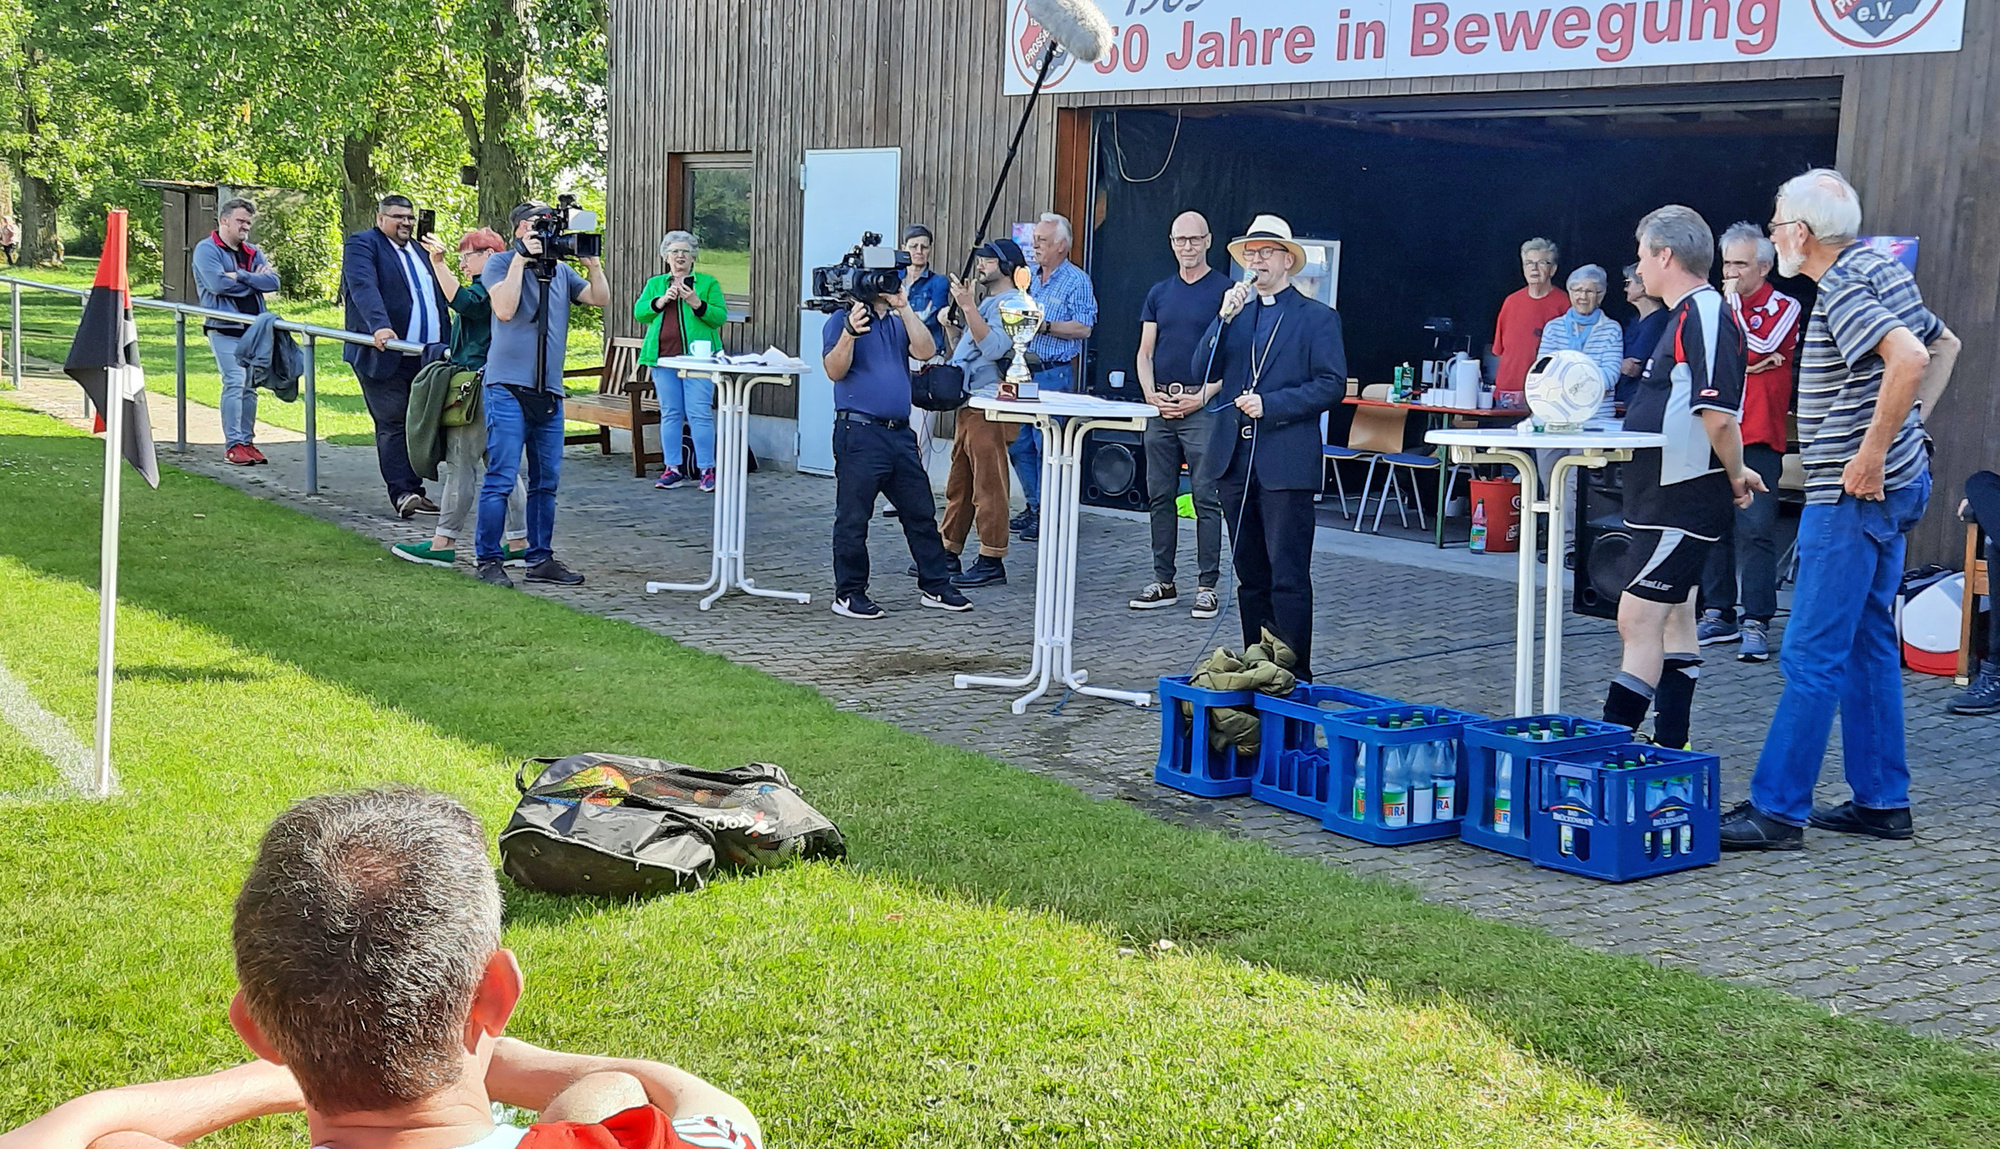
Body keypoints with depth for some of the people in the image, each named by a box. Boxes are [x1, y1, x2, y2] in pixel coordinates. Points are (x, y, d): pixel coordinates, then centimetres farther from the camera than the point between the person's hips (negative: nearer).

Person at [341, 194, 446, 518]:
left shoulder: (419, 252, 22)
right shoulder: (362, 244, -1)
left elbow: (438, 298, 25)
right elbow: (363, 286, -18)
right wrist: (379, 326, -34)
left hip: (425, 358, 6)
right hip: (385, 355, -6)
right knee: (392, 425, -7)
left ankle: (414, 491, 9)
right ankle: (402, 493, -7)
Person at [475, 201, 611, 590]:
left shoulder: (560, 270, 17)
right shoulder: (500, 264, 0)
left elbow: (600, 298, 11)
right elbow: (504, 309, -16)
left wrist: (591, 261, 0)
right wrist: (520, 260, -13)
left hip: (549, 391, 6)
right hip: (508, 387, -6)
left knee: (546, 481, 9)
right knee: (501, 478, -8)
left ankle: (540, 559, 16)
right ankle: (488, 560, -2)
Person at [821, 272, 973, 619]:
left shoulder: (899, 321, 16)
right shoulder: (843, 320, 0)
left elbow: (926, 352, -1)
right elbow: (835, 371, -12)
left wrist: (905, 309, -5)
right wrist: (850, 334, -27)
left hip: (900, 432, 6)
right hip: (859, 431, -6)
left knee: (921, 513, 11)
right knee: (853, 519, -1)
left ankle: (936, 586, 21)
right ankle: (848, 594, 7)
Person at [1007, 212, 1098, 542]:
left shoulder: (1076, 281, -6)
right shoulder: (1029, 278, 15)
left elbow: (1083, 328, -14)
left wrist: (1045, 326, -20)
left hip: (1054, 374, -7)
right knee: (1018, 443, 8)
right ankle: (1034, 506, 20)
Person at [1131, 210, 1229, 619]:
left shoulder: (1225, 291, -1)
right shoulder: (1159, 293, 14)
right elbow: (1144, 353, 14)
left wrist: (1201, 397, -14)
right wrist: (1151, 394, -3)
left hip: (1203, 406, -5)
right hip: (1160, 407, 5)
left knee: (1206, 499, -5)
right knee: (1160, 496, 8)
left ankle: (1207, 586, -1)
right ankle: (1163, 582, 15)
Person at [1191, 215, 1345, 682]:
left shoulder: (1317, 318, 2)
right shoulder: (1234, 314, 16)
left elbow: (1331, 385, -6)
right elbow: (1201, 373, 5)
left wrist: (1270, 405, -15)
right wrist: (1224, 318, -7)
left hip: (1285, 463, -5)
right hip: (1235, 460, 5)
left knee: (1288, 575, -8)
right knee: (1250, 574, 11)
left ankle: (1295, 674, -4)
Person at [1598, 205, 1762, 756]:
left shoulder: (1704, 316, -19)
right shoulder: (1688, 315, 14)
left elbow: (1719, 417, -26)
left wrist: (1734, 475, -13)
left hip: (1682, 501, -11)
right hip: (1667, 496, 11)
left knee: (1639, 619, -11)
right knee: (1672, 620, 15)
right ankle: (1670, 745, 23)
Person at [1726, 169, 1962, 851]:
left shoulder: (1844, 288, -17)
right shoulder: (1881, 269, 13)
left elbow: (1910, 359, -32)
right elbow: (1945, 345, 26)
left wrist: (1872, 452, -25)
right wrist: (1909, 426, 18)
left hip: (1854, 493, -10)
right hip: (1893, 485, 10)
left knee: (1812, 655, -8)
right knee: (1868, 642, 15)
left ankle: (1777, 809, -5)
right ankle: (1881, 800, 21)